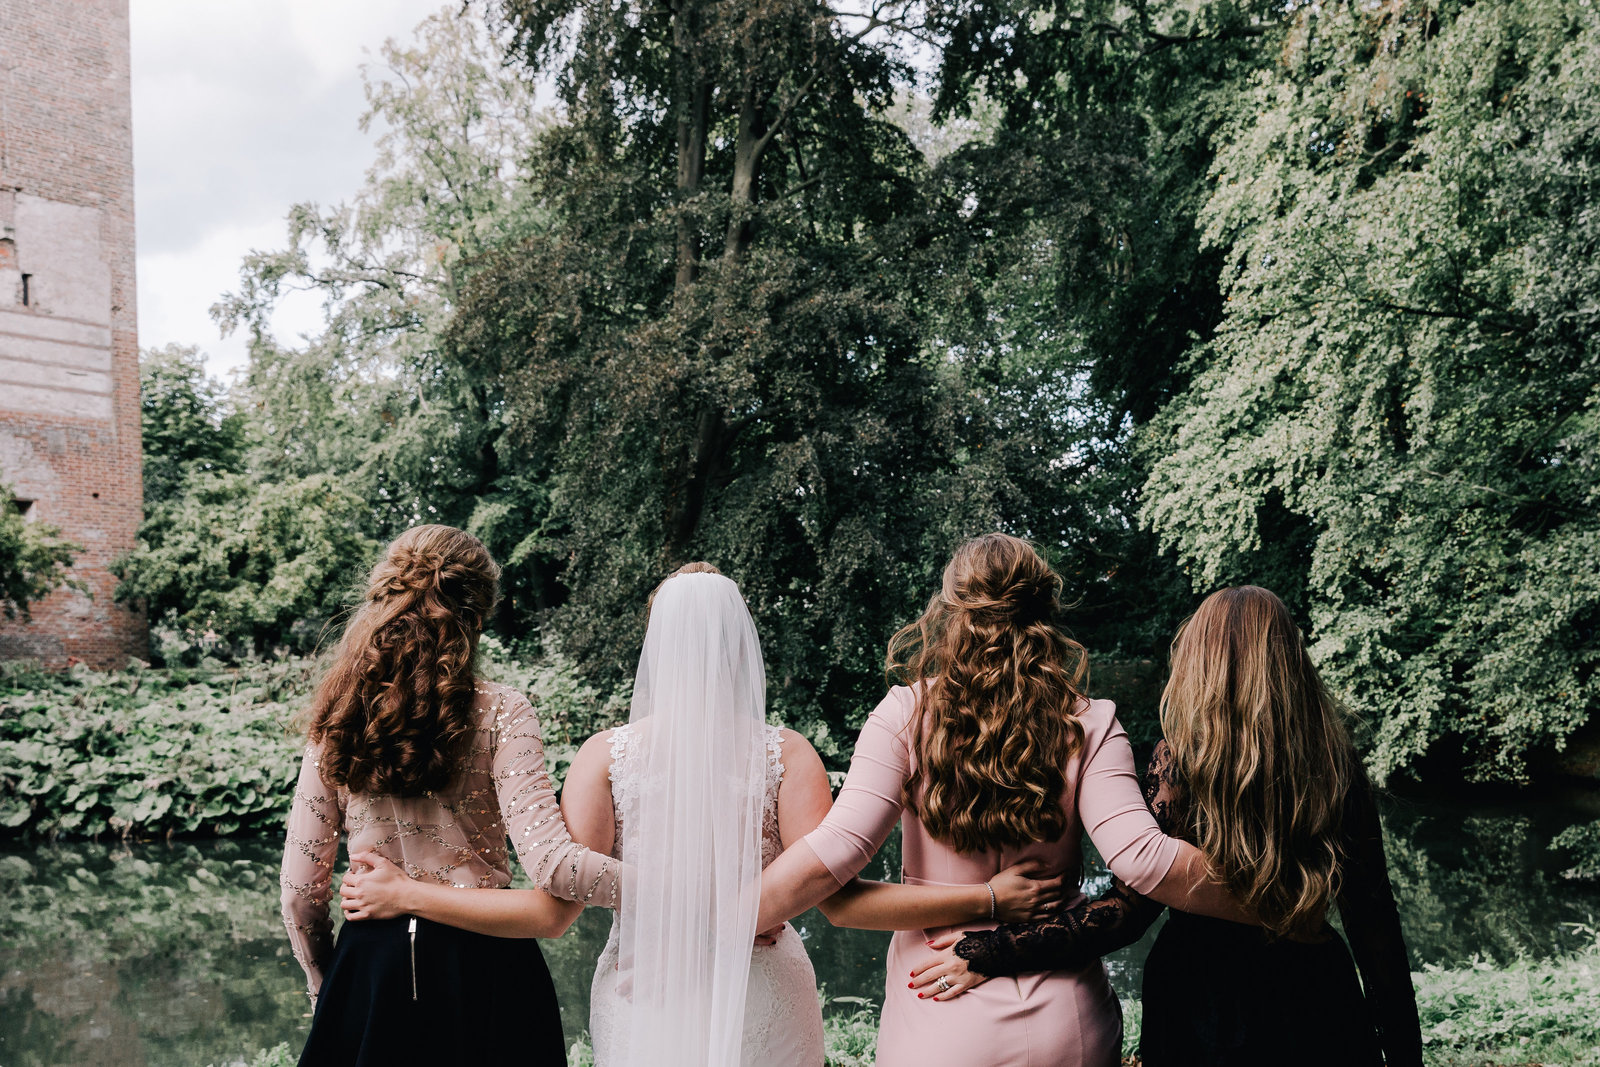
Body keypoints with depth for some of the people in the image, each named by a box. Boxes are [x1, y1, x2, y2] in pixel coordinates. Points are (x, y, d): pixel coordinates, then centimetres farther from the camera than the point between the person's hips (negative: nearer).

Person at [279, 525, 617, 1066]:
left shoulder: (338, 722, -1)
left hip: (369, 967, 2)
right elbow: (550, 862, -19)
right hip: (481, 964, -2)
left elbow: (300, 891, 2)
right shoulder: (498, 713, -10)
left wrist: (327, 987, 17)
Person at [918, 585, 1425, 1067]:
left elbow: (1127, 910, -19)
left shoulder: (1181, 761, -15)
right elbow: (1373, 920, -4)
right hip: (1316, 1005, 2)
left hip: (1205, 1014, -2)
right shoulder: (1338, 765, -7)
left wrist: (984, 952, -18)